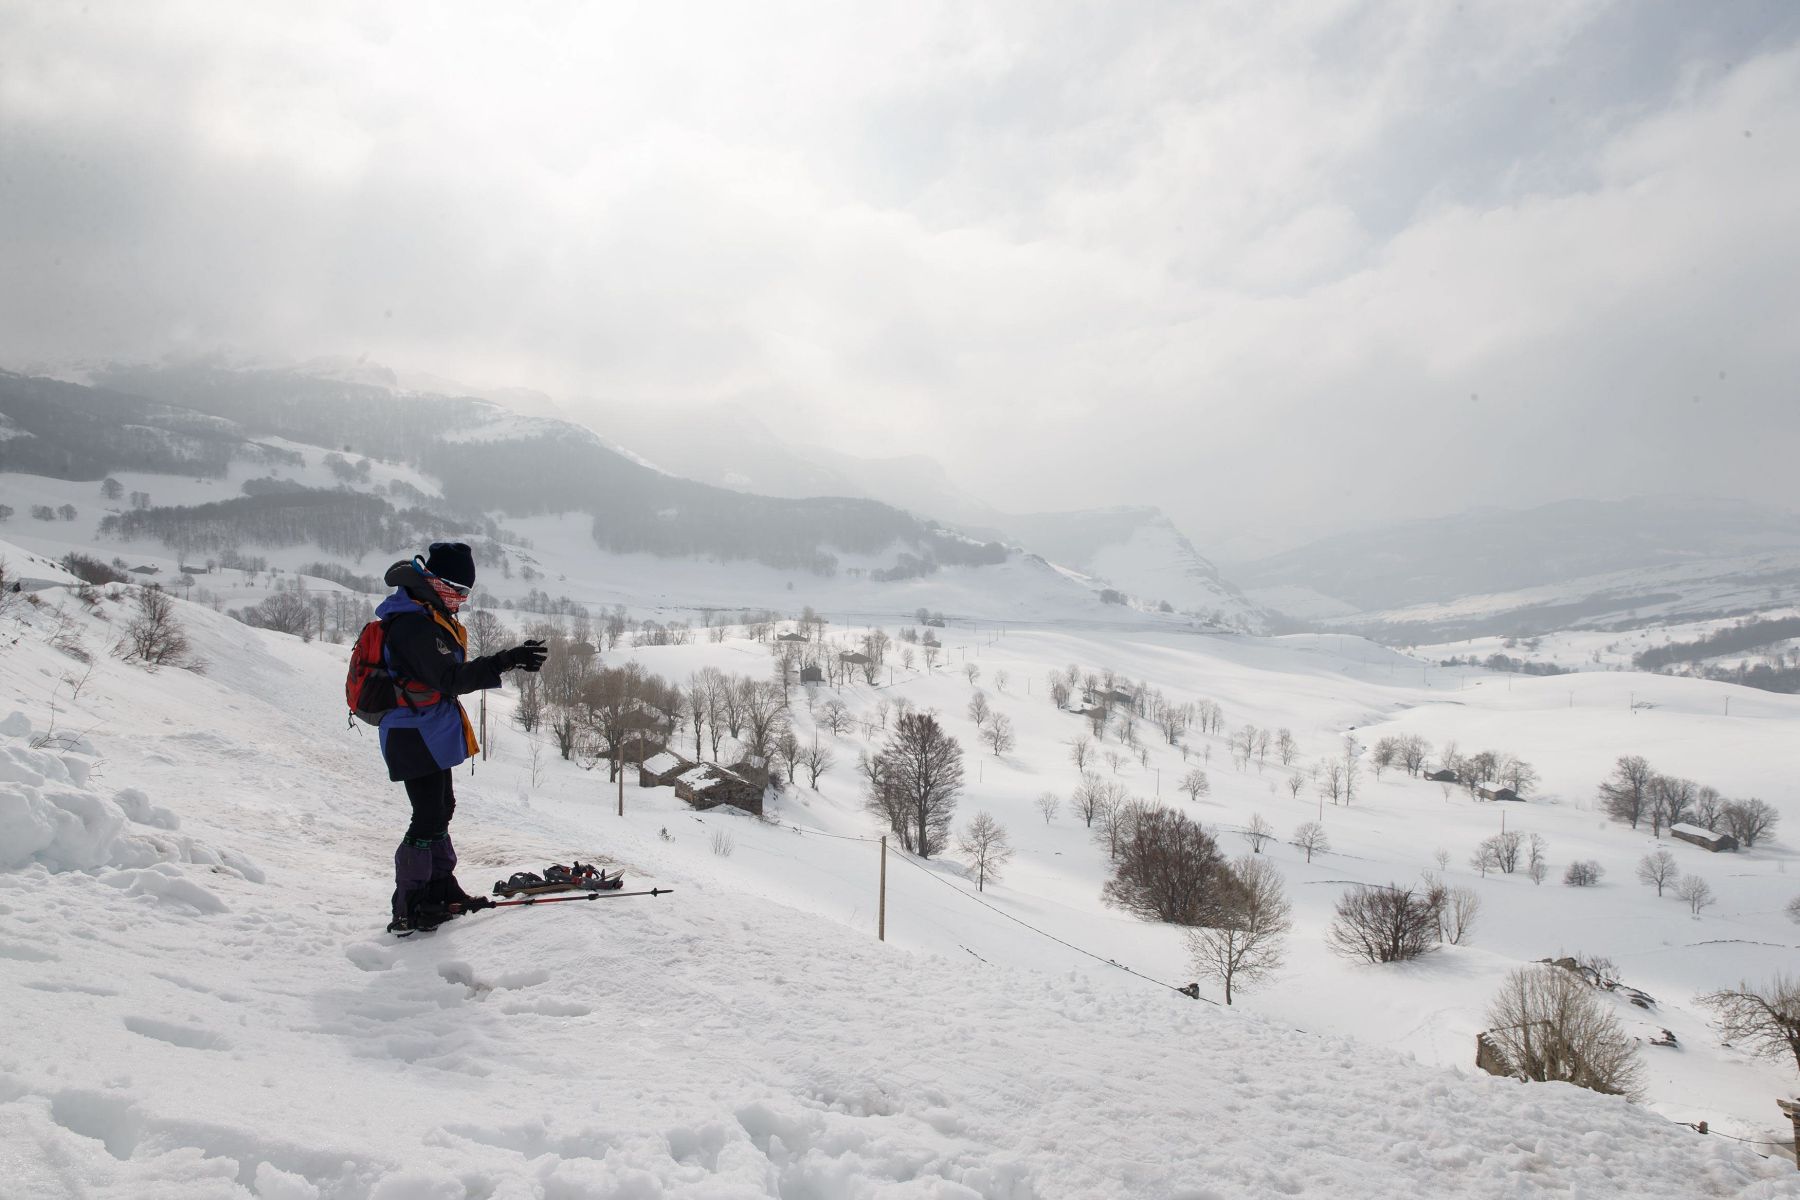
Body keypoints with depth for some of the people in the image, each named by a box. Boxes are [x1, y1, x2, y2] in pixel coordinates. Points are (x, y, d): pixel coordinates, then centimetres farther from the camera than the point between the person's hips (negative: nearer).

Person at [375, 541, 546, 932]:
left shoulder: (431, 618, 13)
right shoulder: (416, 624, -22)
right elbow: (451, 679, -30)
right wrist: (505, 661, -36)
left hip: (429, 734, 11)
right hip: (416, 736, -11)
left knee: (440, 810, 20)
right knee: (429, 818, -8)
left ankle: (441, 888, 32)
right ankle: (408, 910, -1)